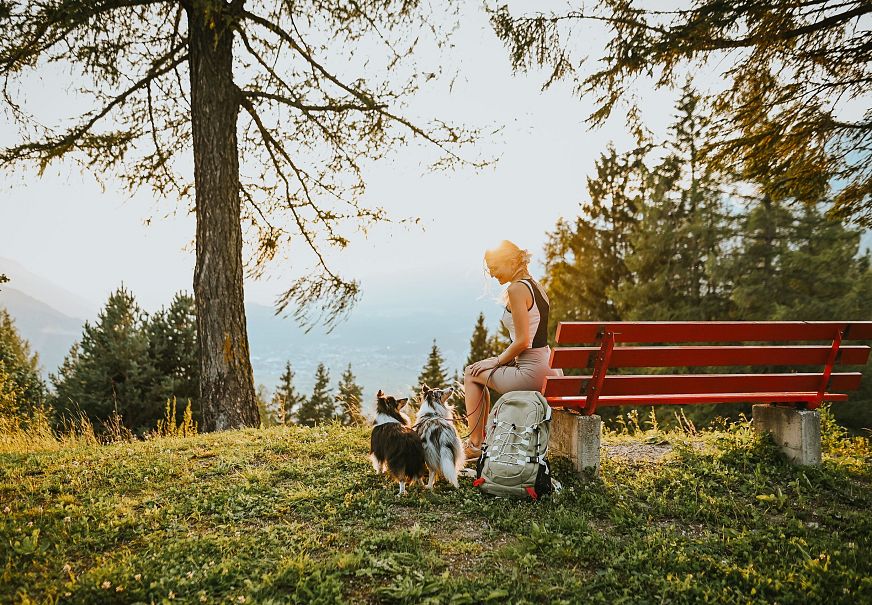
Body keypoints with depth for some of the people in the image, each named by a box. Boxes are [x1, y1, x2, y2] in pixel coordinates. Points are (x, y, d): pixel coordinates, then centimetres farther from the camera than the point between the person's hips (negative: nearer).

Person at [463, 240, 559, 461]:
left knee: (472, 374, 11)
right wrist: (502, 359, 16)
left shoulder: (516, 289, -16)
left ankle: (475, 444, 20)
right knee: (479, 369, 27)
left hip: (531, 373, -10)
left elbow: (522, 341, -20)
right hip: (545, 368, 10)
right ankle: (482, 438, 37)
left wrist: (498, 360, -4)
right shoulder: (536, 287, 13)